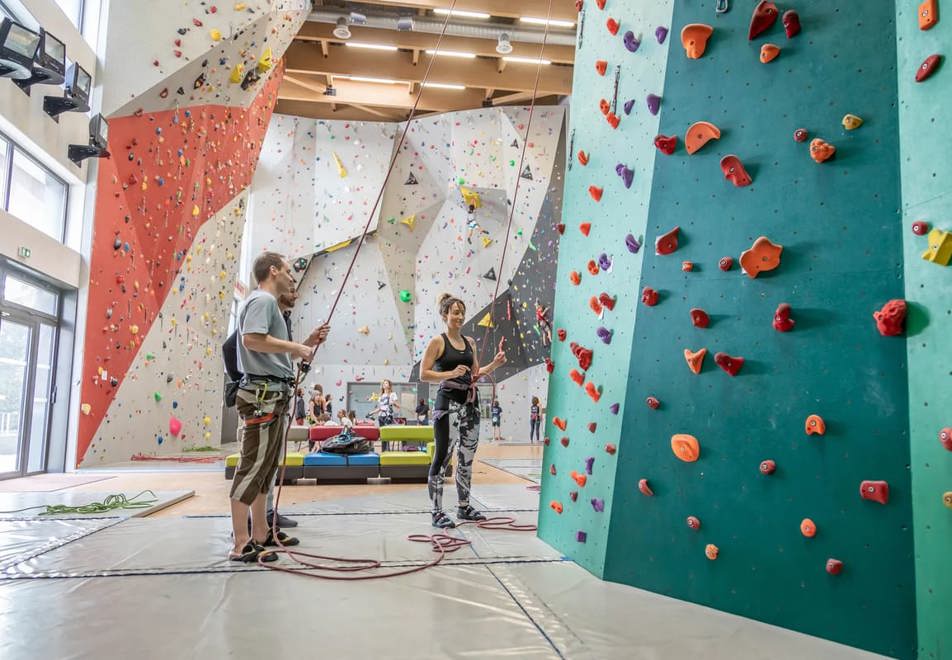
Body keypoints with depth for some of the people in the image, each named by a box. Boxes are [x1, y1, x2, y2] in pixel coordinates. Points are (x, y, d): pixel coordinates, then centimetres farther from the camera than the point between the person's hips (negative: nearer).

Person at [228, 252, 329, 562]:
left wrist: (309, 342, 13)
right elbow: (251, 339, -25)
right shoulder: (262, 300, -8)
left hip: (273, 395, 11)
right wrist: (295, 346, -15)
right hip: (262, 394, -11)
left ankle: (261, 534, 22)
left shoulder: (269, 303, 24)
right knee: (253, 466, -10)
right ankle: (241, 544, -8)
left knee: (266, 467, 14)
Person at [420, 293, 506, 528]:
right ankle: (436, 511, 4)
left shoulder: (470, 342, 12)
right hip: (448, 404, -7)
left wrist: (495, 364, 2)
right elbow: (423, 374, -11)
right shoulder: (437, 342, -6)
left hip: (471, 403, 7)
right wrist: (450, 373, -21)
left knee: (467, 458, 13)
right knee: (442, 457, -4)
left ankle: (464, 507, 26)